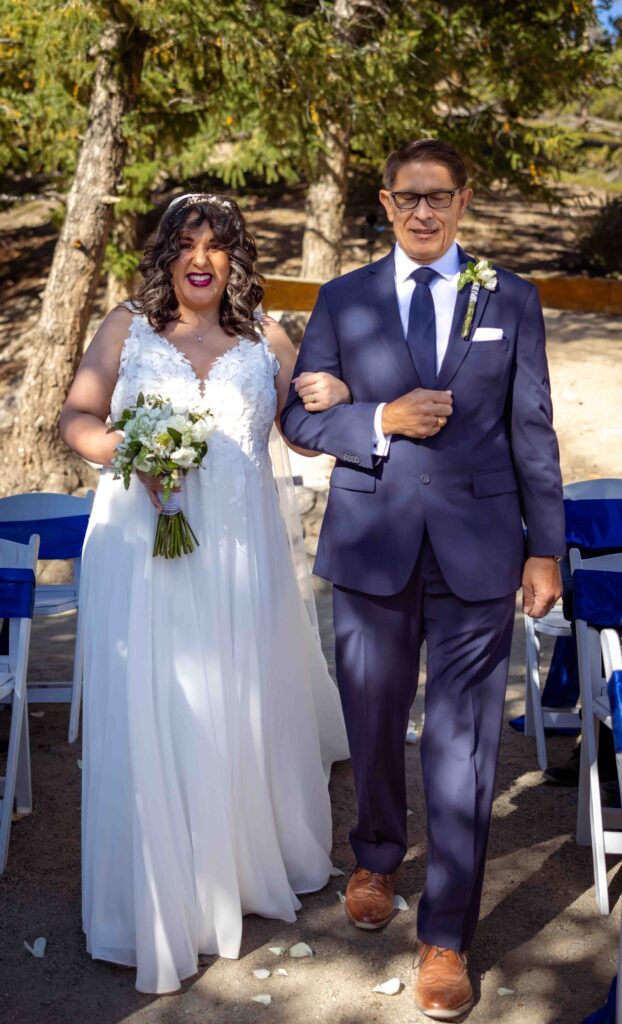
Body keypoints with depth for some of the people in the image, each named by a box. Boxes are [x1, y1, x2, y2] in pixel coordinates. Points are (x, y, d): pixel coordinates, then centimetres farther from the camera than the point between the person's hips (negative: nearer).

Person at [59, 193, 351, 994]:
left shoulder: (267, 341, 10)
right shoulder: (125, 328, 7)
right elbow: (76, 420, 4)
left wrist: (335, 402, -12)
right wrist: (126, 449, -15)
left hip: (236, 551, 1)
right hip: (140, 545, -1)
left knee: (241, 706, 9)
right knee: (146, 715, -2)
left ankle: (246, 865, 34)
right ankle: (155, 904, 11)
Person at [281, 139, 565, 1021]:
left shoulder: (511, 300, 5)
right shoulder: (343, 302, 6)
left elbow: (533, 431, 4)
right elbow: (299, 417, 4)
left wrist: (545, 549, 1)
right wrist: (380, 421, -14)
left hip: (476, 549, -1)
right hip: (371, 546, 1)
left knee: (463, 746, 0)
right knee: (374, 723, 15)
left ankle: (447, 938, 13)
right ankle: (377, 858, 43)